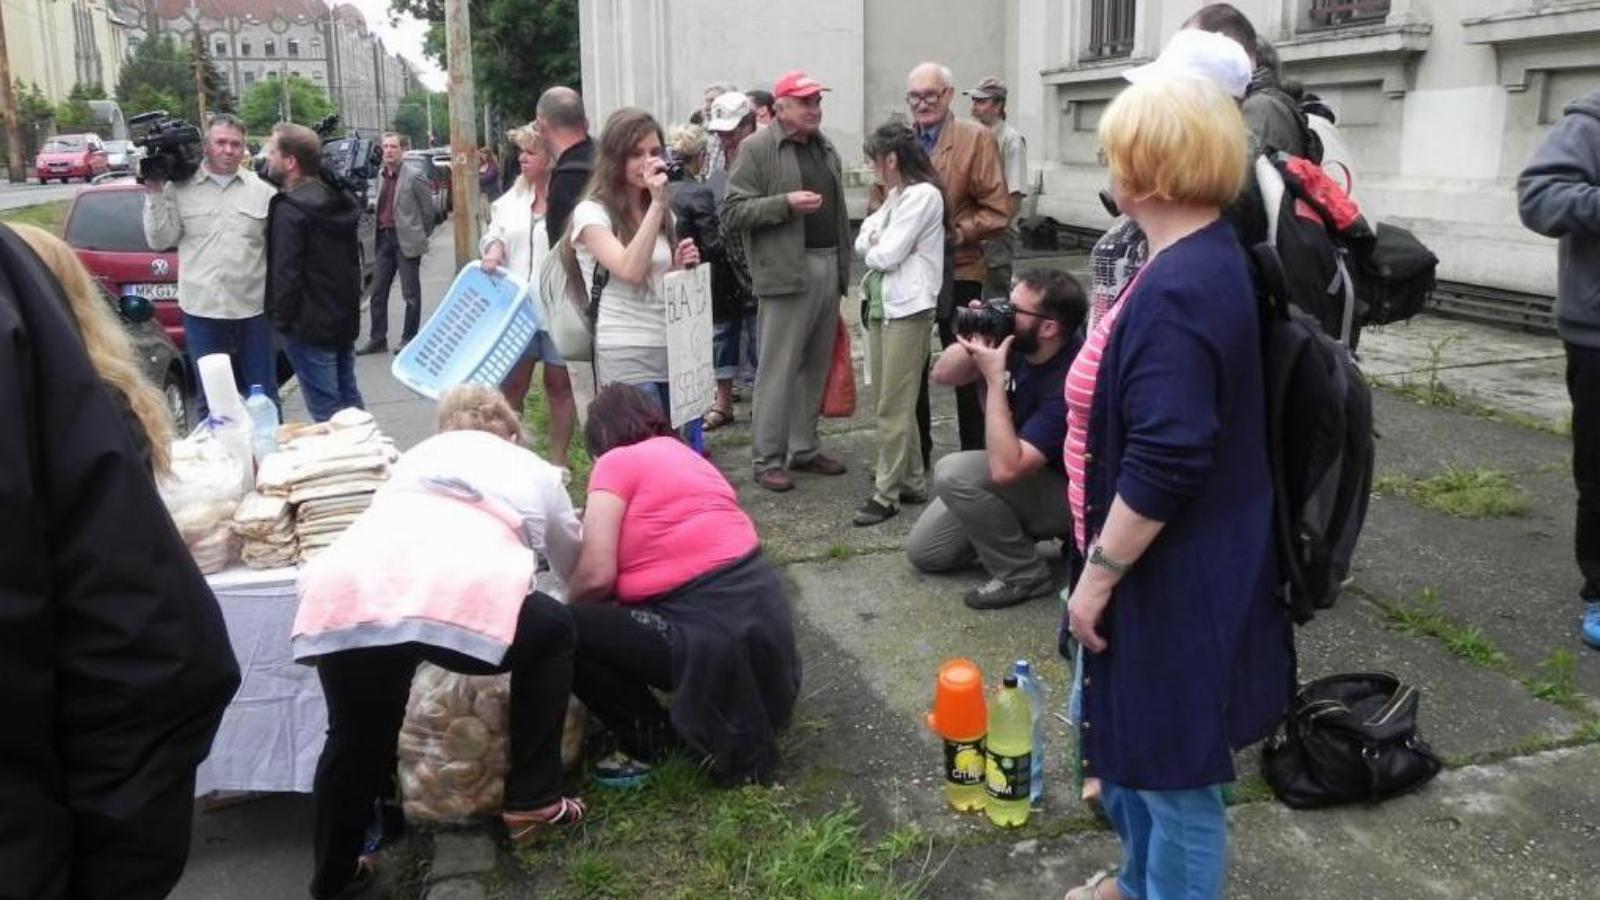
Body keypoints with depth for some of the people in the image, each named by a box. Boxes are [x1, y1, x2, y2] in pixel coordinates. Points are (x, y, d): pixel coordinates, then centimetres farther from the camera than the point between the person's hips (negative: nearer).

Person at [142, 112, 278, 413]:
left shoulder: (262, 190, 5)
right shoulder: (180, 189, 4)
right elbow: (160, 239, 3)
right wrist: (155, 195, -5)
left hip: (253, 307, 0)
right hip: (201, 308, 0)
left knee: (263, 394, 9)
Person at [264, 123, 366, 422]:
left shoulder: (289, 210, -16)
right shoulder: (336, 200, 10)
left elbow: (286, 273, -19)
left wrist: (281, 318, -9)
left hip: (310, 324, -9)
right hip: (344, 317, 9)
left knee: (326, 410, -3)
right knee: (349, 399, 15)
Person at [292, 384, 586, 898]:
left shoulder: (418, 456, 41)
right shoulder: (534, 470, 36)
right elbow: (573, 568, 52)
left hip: (345, 592, 3)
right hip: (463, 593, -3)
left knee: (356, 739, 29)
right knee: (554, 633, 28)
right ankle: (533, 803, 31)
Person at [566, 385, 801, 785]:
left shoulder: (617, 462, -3)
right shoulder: (681, 452, 21)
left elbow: (597, 576, -11)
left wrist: (567, 610, 10)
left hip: (715, 631, -9)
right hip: (759, 613, 9)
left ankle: (651, 739, 11)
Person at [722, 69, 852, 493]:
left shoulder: (826, 147, 17)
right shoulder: (757, 149, -4)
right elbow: (732, 211, -9)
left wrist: (844, 264, 18)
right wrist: (786, 202, -18)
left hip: (829, 267, 7)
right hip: (788, 271, -7)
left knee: (817, 366, 12)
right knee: (779, 369, -5)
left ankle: (805, 448, 22)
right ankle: (767, 459, 3)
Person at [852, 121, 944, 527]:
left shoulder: (923, 195, -11)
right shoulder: (893, 197, 17)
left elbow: (887, 254, -16)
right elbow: (862, 244, 13)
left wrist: (873, 243, 3)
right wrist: (876, 240, -6)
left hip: (908, 308, -9)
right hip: (880, 304, 9)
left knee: (894, 406, -6)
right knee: (893, 402, 12)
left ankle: (886, 493, 0)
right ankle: (912, 482, 21)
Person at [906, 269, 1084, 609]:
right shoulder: (1016, 344, -13)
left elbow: (1006, 467, -40)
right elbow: (943, 374, 0)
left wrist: (994, 378, -37)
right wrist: (973, 340, -20)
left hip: (1063, 491, -7)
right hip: (1022, 478, 8)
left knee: (954, 472, -31)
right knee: (923, 551, 6)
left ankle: (1024, 574, -13)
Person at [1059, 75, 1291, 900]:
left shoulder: (1179, 292, -27)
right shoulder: (1200, 259, 6)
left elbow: (1164, 467, -29)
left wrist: (1098, 574, -20)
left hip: (1172, 581, -11)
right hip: (1160, 568, 11)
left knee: (1172, 770, 9)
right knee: (1130, 743, 26)